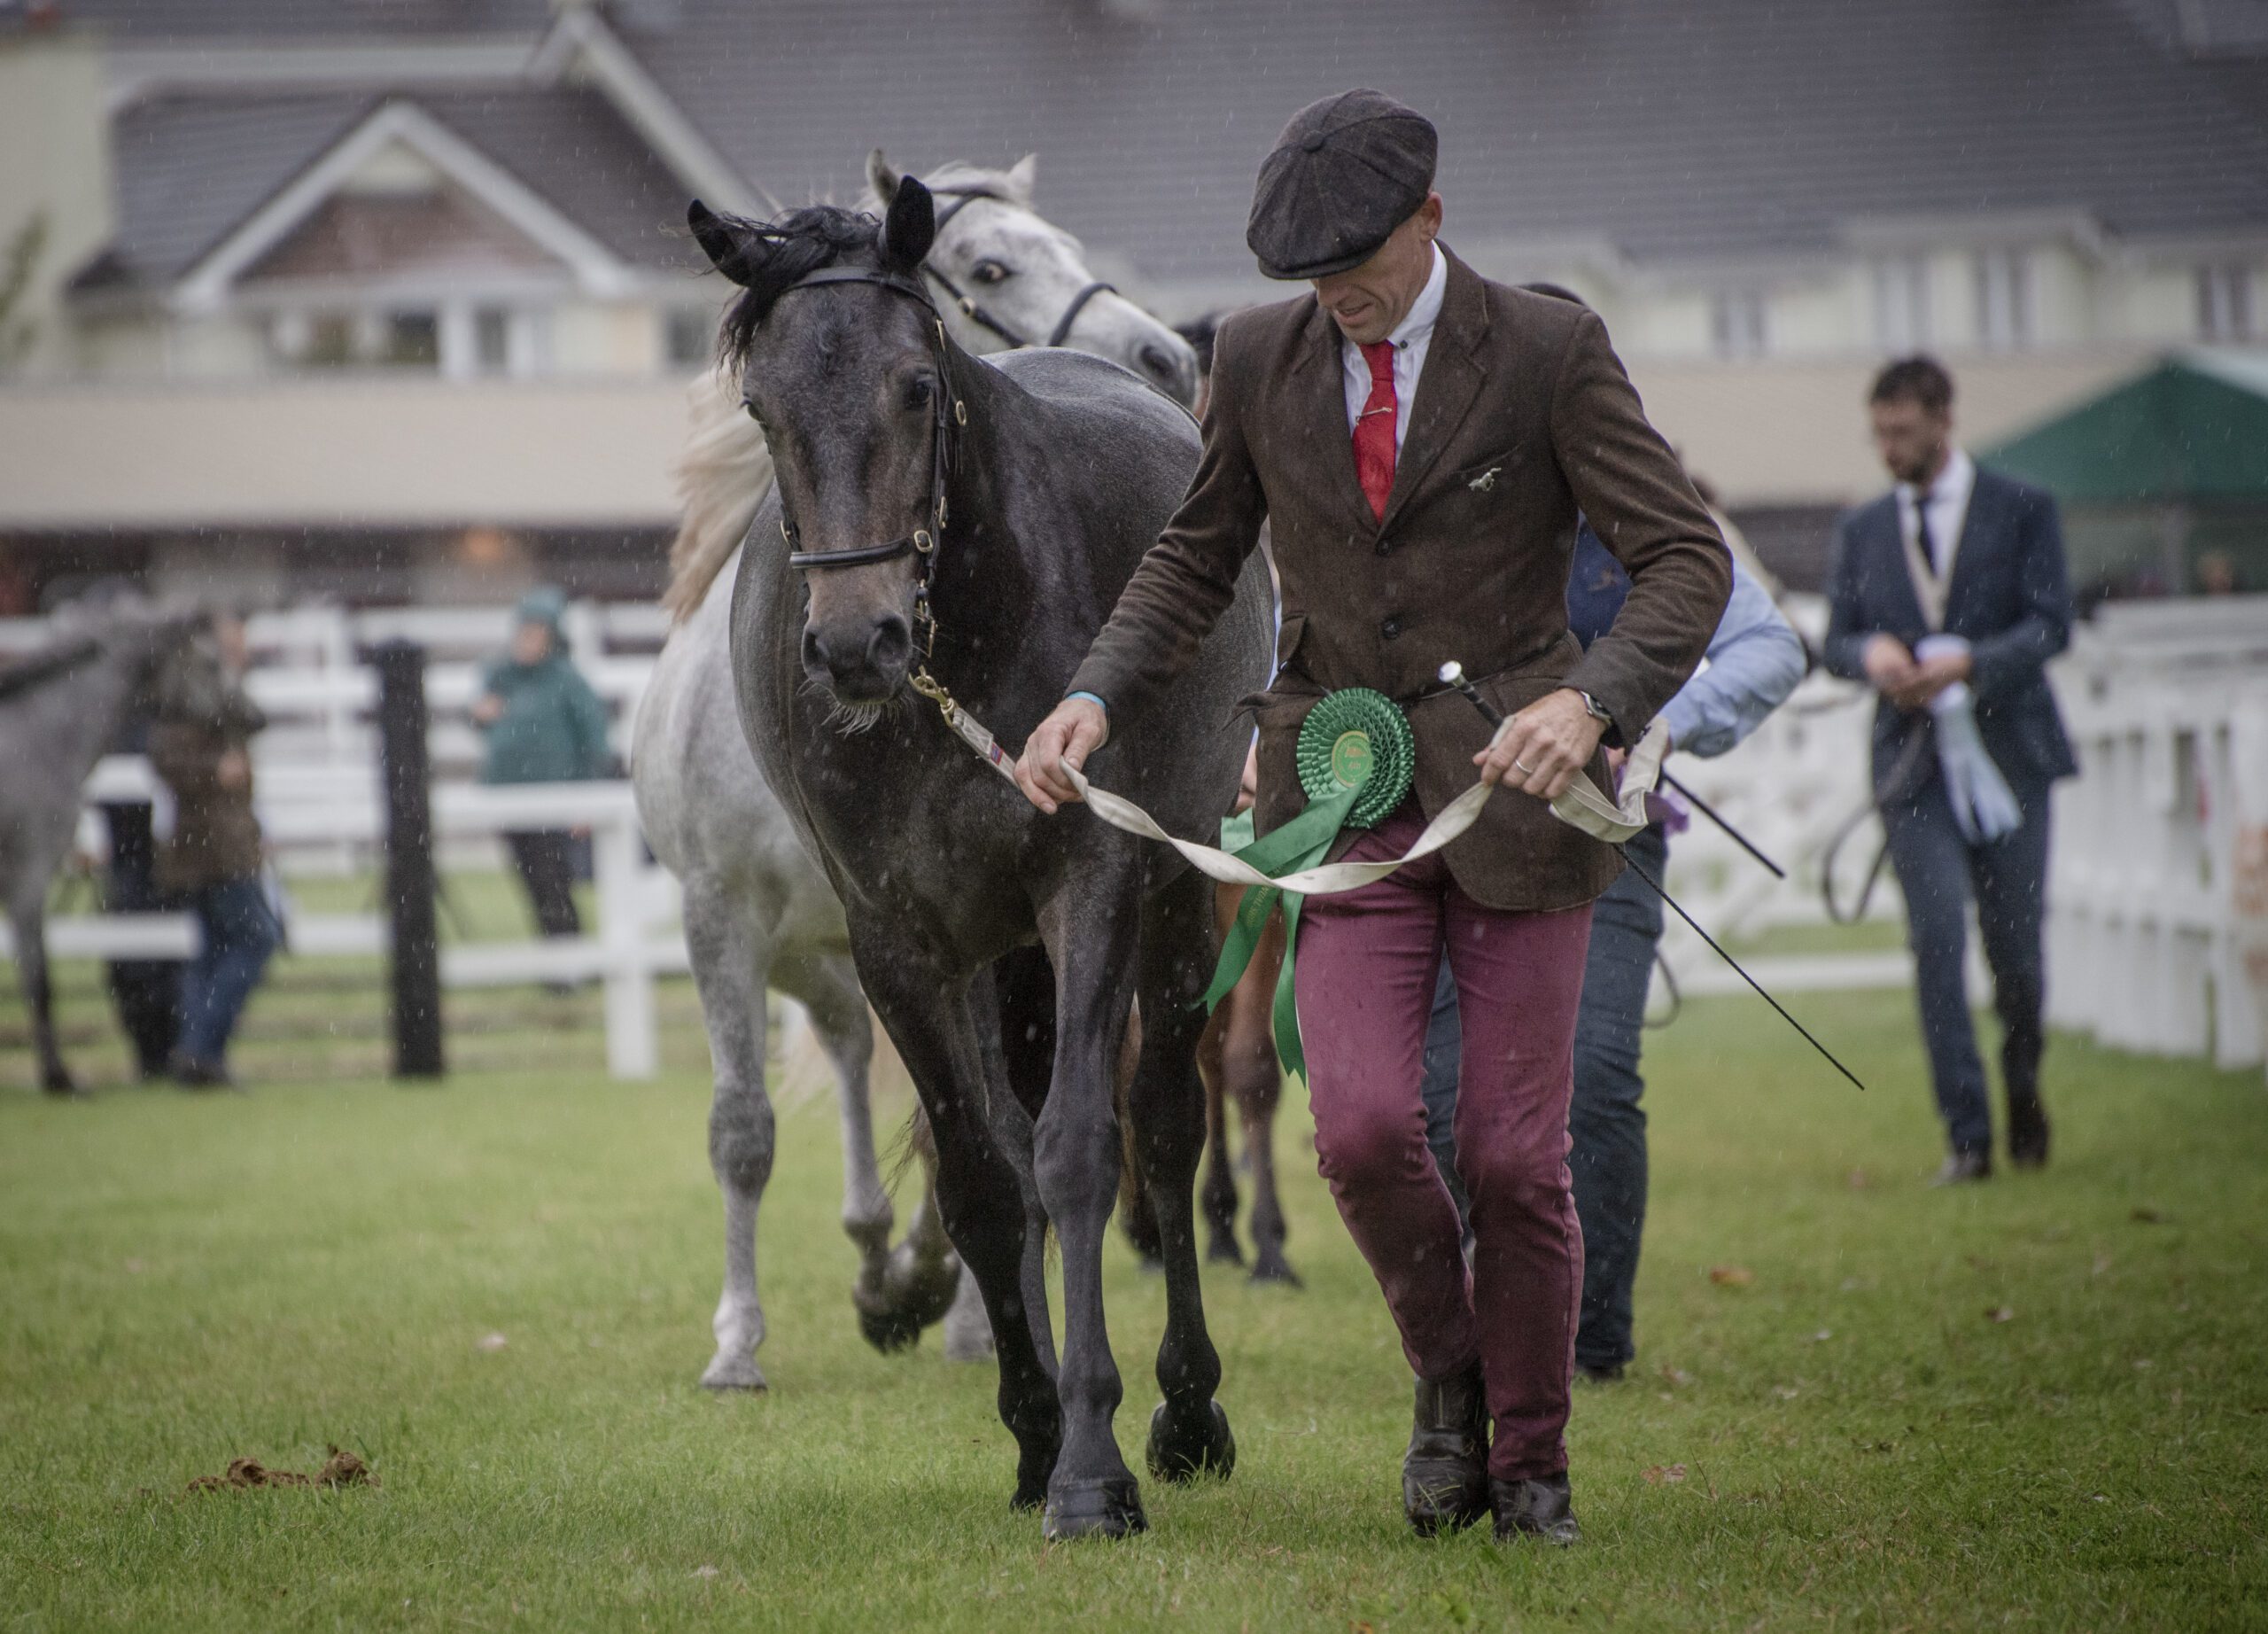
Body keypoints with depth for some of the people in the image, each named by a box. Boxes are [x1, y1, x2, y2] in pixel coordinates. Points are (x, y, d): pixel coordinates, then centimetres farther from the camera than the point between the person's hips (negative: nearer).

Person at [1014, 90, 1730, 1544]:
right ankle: (1448, 1374, 14)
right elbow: (1200, 557, 14)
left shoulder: (1550, 354, -8)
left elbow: (1688, 559, -10)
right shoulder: (1260, 357, 2)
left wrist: (1593, 702, -28)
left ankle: (1531, 1461, 20)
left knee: (1518, 1152, 0)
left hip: (1514, 782, -2)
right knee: (1362, 1125, -15)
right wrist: (1095, 698, -2)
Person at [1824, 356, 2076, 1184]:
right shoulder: (1862, 530, 13)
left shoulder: (2022, 511, 4)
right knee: (1937, 937, -11)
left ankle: (2023, 1088, 31)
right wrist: (1870, 652, -14)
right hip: (1914, 763, 1)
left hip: (2007, 752, -1)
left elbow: (2050, 623, -5)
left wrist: (1968, 662, -22)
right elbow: (1836, 638, 11)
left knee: (2015, 944, 2)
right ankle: (1967, 1137, -10)